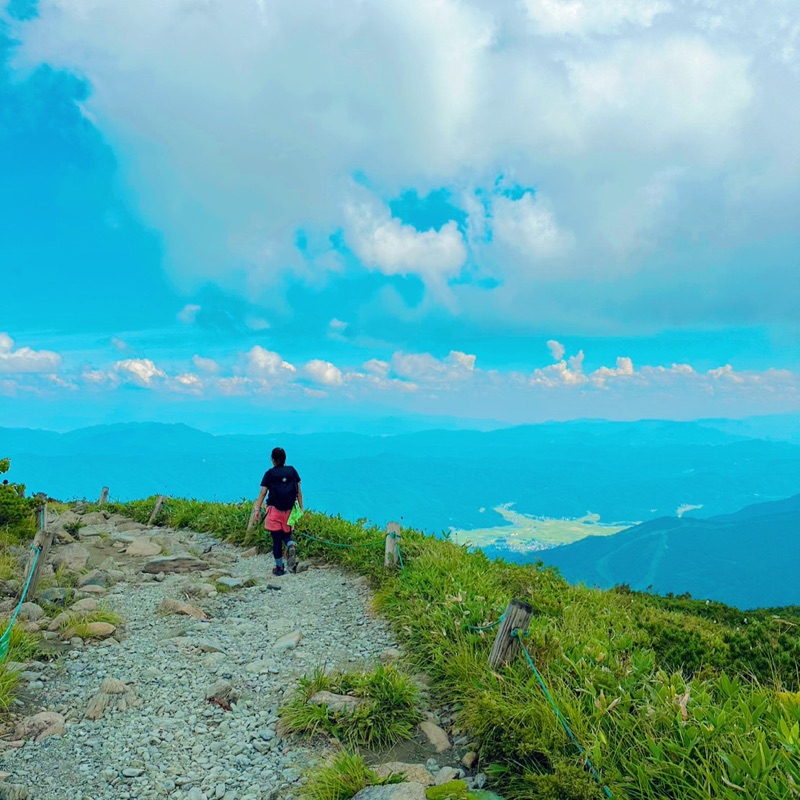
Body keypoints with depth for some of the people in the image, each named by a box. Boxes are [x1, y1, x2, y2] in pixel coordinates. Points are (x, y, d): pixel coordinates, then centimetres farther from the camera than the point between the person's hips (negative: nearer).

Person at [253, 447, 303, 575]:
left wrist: (257, 509, -8)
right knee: (286, 534, 19)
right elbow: (299, 491, 3)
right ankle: (291, 545, -15)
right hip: (289, 510, 2)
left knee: (277, 539, 7)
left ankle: (279, 567, 13)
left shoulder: (269, 474, -4)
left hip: (275, 510, -2)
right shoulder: (292, 471, 2)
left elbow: (263, 493, -9)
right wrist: (301, 508, 9)